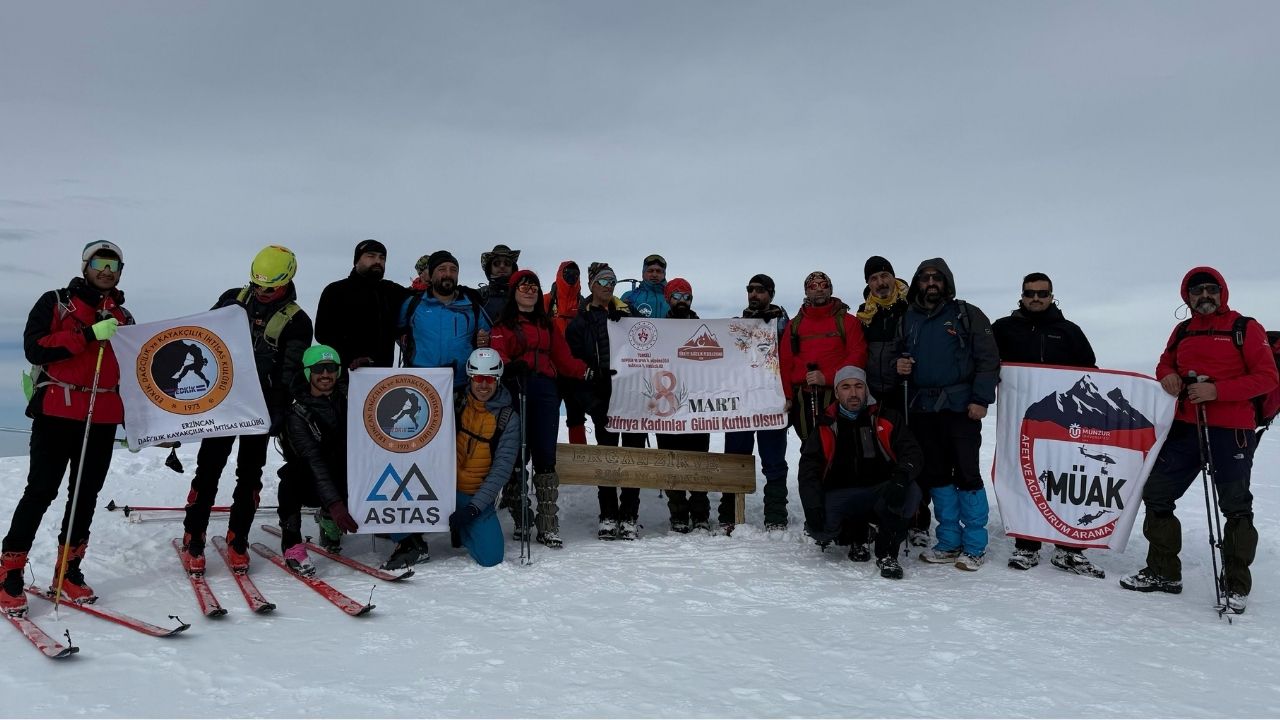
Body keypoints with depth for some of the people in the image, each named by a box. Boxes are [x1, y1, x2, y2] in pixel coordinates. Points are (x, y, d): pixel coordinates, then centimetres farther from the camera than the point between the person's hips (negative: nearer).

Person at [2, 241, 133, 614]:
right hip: (57, 412, -4)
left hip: (104, 418, 4)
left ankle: (67, 572, 16)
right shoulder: (55, 302, 3)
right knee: (41, 490, -6)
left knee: (86, 494, 7)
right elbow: (34, 349, -10)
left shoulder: (123, 317, 16)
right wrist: (88, 335, -19)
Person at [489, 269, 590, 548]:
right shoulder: (502, 325, 11)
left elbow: (564, 358, 16)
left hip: (545, 392, 2)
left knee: (546, 456, -4)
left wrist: (587, 372, 1)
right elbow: (496, 355, -5)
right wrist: (509, 366, -27)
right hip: (515, 391, -2)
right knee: (514, 455, -2)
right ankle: (520, 521, 8)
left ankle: (548, 526, -3)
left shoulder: (548, 325, 23)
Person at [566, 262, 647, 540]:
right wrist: (591, 401, -7)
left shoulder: (628, 313, 13)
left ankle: (629, 516, 6)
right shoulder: (581, 321, 8)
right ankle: (608, 516, 11)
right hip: (603, 396, -1)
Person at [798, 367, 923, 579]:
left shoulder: (887, 418, 5)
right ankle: (856, 538, 12)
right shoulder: (826, 427, 6)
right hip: (840, 496, 1)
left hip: (881, 493, -1)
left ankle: (887, 554, -11)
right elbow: (809, 469, 1)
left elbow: (913, 453, -3)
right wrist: (813, 507, -15)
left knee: (910, 493, -32)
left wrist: (901, 478, -26)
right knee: (820, 530, -26)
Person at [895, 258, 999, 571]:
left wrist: (981, 399, -12)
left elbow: (988, 359, -3)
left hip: (960, 408, -4)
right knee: (935, 475, 9)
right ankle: (949, 542, 19)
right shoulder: (908, 319, 14)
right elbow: (898, 355, 25)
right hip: (922, 409, 5)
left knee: (966, 474, -4)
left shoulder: (967, 315, 2)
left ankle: (974, 546, 7)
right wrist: (898, 365, 1)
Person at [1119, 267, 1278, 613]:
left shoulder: (1245, 328, -3)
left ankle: (1236, 584, 15)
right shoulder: (1182, 331, 13)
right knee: (1156, 494, 6)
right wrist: (1166, 375, 1)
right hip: (1184, 427, 5)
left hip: (1232, 431, -5)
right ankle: (1163, 572, 18)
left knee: (1235, 505, 3)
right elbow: (1166, 362, 26)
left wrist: (1217, 390, -18)